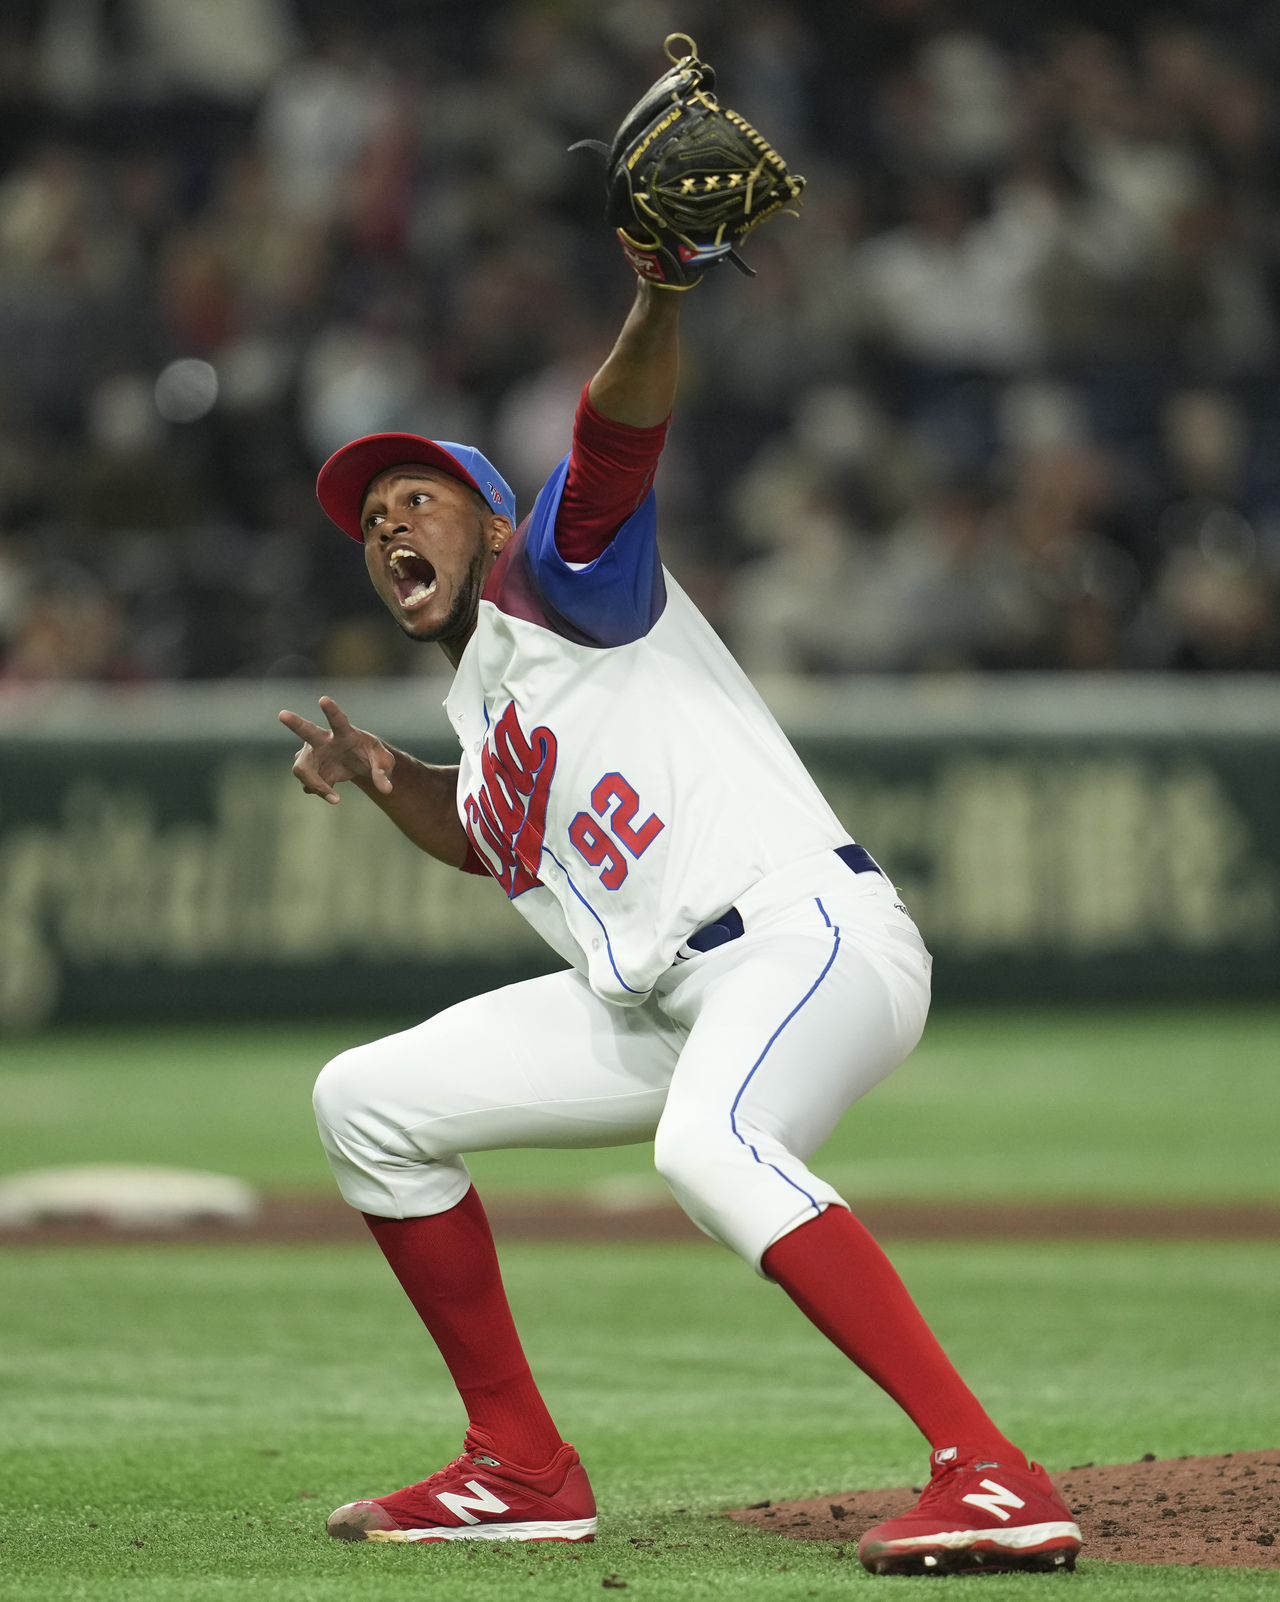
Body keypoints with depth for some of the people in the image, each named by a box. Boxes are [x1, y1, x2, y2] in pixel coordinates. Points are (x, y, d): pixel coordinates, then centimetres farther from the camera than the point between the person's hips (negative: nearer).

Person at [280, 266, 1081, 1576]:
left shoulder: (552, 581, 1)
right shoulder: (479, 711, 24)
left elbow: (615, 441, -19)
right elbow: (494, 839, 43)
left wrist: (656, 310, -40)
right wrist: (381, 779, 25)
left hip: (811, 938, -10)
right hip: (665, 1005, 10)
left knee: (707, 1146, -39)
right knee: (367, 1101, 13)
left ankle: (991, 1478, -46)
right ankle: (521, 1470, 15)